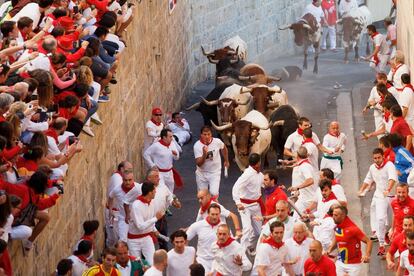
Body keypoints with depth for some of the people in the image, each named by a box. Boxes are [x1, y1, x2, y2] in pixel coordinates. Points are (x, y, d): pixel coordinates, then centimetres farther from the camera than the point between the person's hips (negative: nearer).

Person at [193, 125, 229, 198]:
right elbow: (199, 164, -22)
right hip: (202, 173, 0)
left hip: (215, 173, 0)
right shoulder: (197, 145, -20)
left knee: (214, 193, -16)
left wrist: (226, 161, 20)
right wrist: (204, 154, -38)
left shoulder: (217, 142, -15)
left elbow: (224, 149, 10)